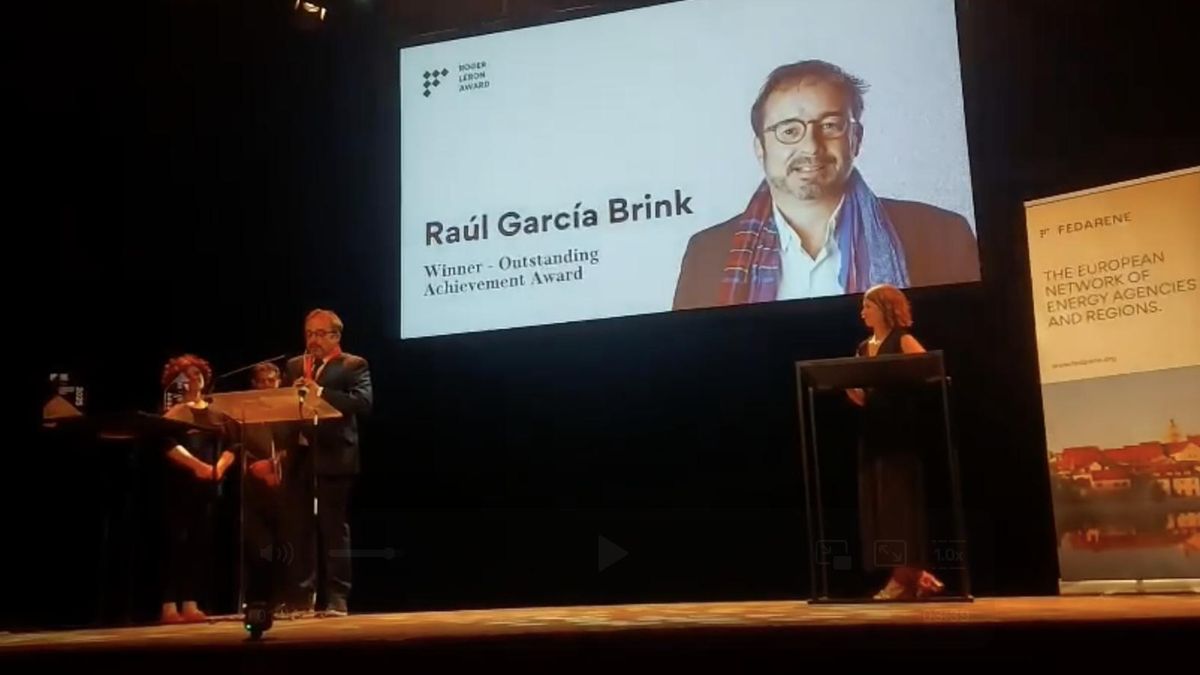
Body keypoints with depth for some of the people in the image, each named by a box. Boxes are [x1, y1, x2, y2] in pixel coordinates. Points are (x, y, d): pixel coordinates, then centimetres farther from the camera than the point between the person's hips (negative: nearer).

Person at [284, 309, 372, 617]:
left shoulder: (353, 365, 1)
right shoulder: (294, 366, 18)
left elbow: (363, 402, -15)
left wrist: (320, 392, -20)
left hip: (333, 456, -5)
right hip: (300, 456, 5)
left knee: (334, 526, -2)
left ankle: (337, 597, 2)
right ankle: (303, 593, 16)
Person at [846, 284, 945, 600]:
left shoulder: (903, 341, -2)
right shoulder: (863, 348, 17)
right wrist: (849, 386, -4)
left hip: (898, 429, -7)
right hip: (873, 430, 7)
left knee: (899, 498, -8)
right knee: (878, 500, 5)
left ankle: (906, 575, -4)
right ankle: (915, 574, 13)